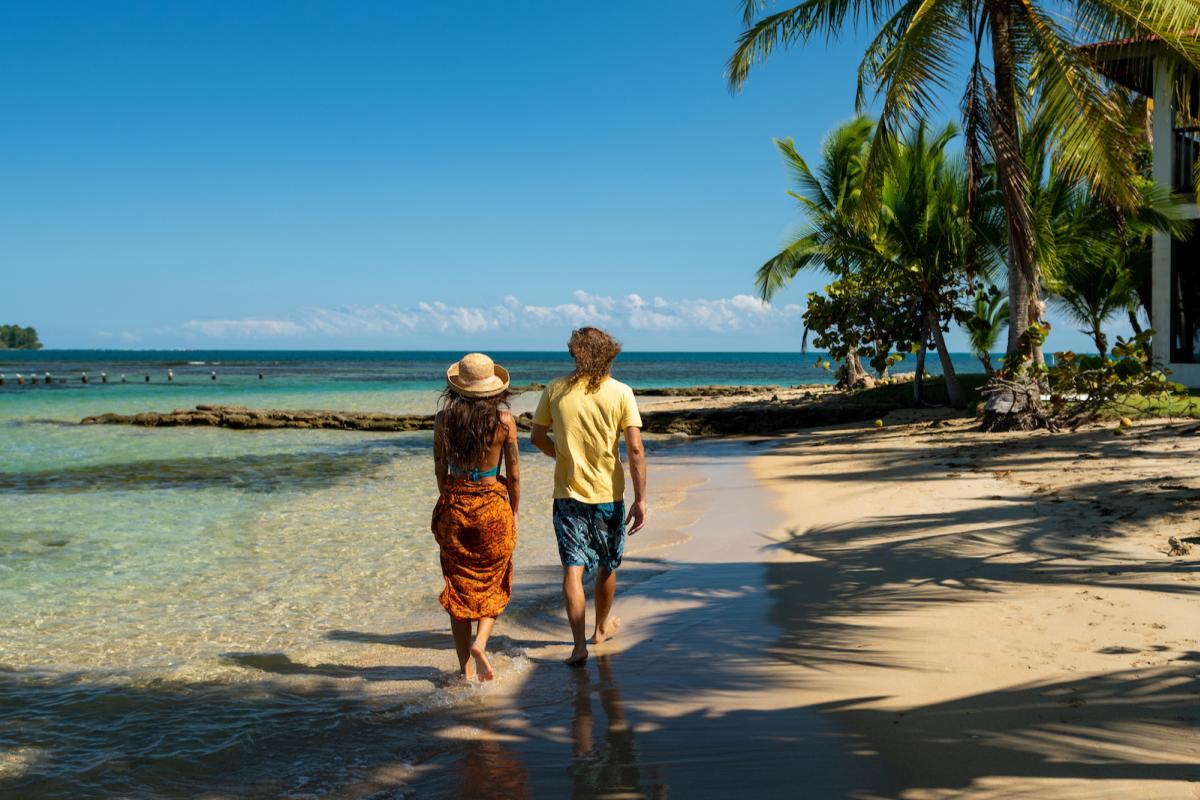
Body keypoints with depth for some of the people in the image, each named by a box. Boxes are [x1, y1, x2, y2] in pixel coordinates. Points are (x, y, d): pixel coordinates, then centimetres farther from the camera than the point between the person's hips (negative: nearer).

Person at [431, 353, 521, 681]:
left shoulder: (444, 418, -5)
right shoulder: (504, 419, -10)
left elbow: (440, 469, 2)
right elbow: (514, 473, -4)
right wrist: (514, 513, 8)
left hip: (454, 504, 2)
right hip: (493, 503, -1)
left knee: (459, 585, 11)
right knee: (494, 584, 17)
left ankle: (465, 667, 14)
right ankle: (480, 643, -5)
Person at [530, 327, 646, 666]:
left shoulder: (555, 390, -2)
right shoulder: (621, 392, -7)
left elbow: (537, 436, 7)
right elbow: (635, 449, -12)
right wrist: (640, 499, -8)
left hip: (568, 494, 0)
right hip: (608, 495, 0)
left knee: (573, 568, 1)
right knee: (607, 566, 19)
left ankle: (579, 644, -8)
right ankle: (602, 627, 38)